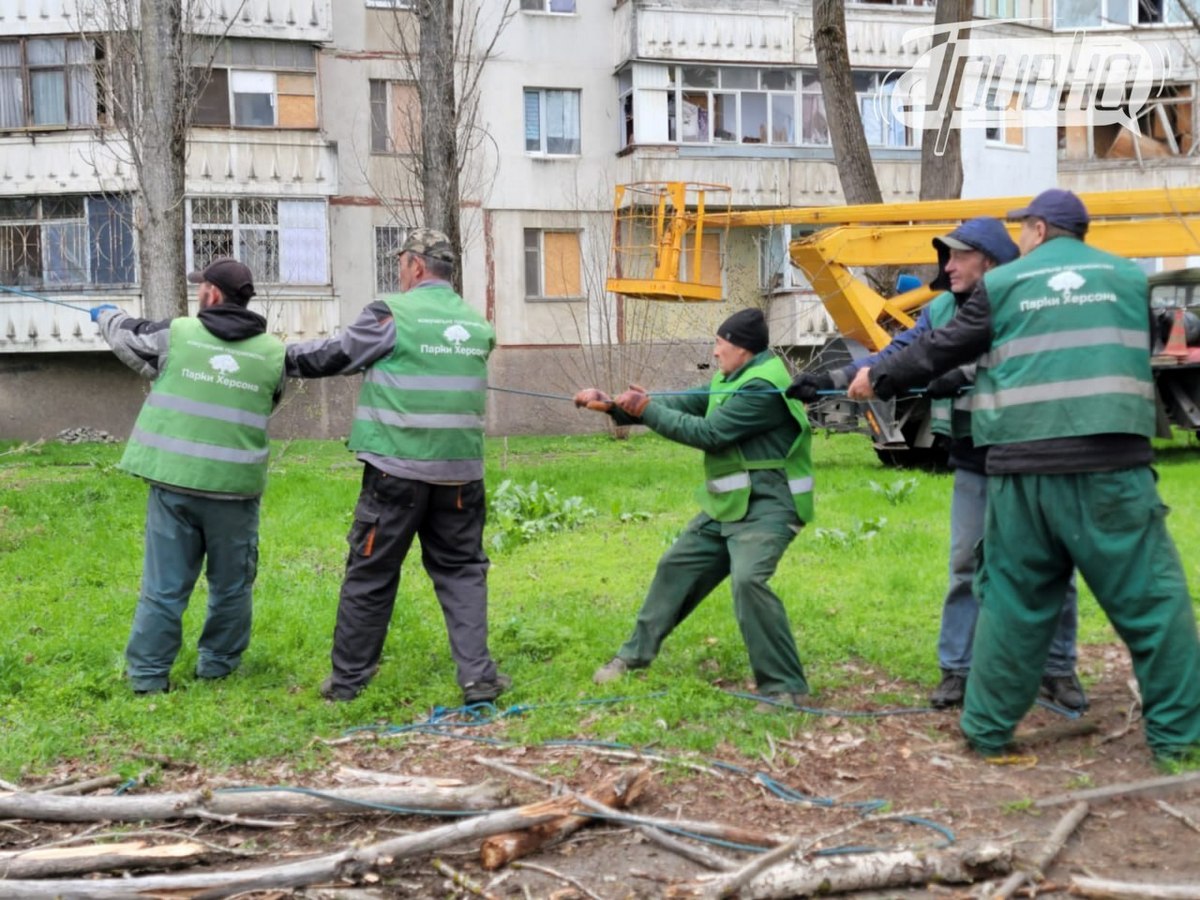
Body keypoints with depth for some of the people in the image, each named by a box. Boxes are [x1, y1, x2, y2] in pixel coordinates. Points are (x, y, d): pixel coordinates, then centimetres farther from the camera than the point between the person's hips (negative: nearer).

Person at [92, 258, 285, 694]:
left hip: (174, 479, 0)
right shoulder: (273, 352, 1)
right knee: (231, 583, 16)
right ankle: (218, 663, 25)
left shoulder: (176, 334, -2)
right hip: (234, 485, 0)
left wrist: (107, 315, 40)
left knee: (164, 585, 8)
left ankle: (148, 674, 12)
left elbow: (127, 337, 17)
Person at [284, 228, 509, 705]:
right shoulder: (477, 324, 10)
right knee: (461, 570, 13)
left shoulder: (393, 314, -7)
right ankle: (477, 676, 6)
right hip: (460, 472, 4)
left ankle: (347, 679, 18)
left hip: (397, 469, -4)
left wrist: (285, 354, 22)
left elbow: (334, 356, 4)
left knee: (370, 574, 7)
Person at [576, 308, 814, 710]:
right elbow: (681, 404, 8)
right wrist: (613, 406, 0)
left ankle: (785, 687, -19)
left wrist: (647, 409, -15)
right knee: (676, 567, 15)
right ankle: (635, 654, 31)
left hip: (767, 506, -10)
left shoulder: (764, 386, -21)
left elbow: (708, 433, -22)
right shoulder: (731, 380, 11)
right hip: (729, 505, 10)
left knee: (747, 579, -29)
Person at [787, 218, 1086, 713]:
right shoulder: (941, 311, 1)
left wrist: (966, 373, -39)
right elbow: (895, 357, -2)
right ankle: (956, 669, 15)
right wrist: (829, 380, -11)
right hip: (973, 461, 4)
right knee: (965, 566, 6)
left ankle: (1058, 670, 20)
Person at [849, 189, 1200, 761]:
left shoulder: (1002, 283, 8)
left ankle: (986, 730, 17)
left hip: (1023, 467, 1)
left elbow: (940, 351, 13)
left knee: (1013, 602, 11)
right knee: (1150, 598, 7)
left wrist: (879, 379, 28)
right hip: (1110, 464, -1)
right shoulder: (1129, 276, 12)